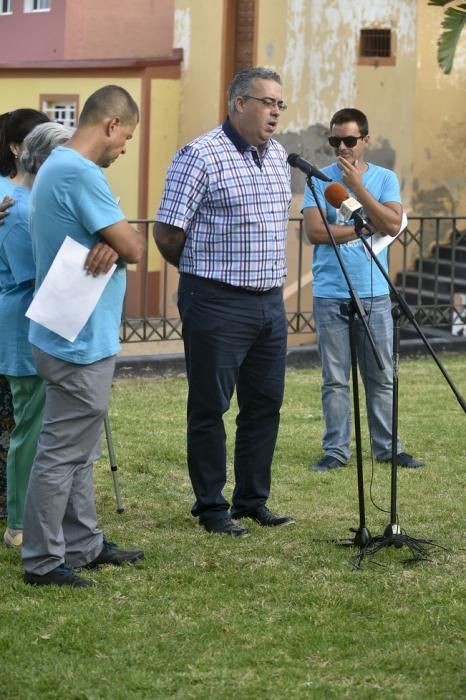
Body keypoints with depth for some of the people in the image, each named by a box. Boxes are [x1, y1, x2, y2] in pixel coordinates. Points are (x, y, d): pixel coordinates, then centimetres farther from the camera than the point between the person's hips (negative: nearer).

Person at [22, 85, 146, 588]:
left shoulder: (55, 166, 14)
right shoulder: (79, 174, -20)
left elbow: (113, 239, 12)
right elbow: (133, 247, -20)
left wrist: (110, 244, -11)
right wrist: (125, 241, 3)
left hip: (75, 336, 11)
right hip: (81, 339, -11)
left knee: (77, 450, 17)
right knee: (62, 453, -4)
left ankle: (82, 544, 25)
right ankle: (42, 562, 1)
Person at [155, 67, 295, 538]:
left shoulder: (278, 156, 12)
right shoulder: (200, 156, -12)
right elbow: (167, 234, -10)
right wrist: (204, 271, 4)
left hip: (270, 301, 7)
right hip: (217, 304, -7)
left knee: (265, 404, 12)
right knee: (209, 407, 3)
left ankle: (253, 500, 24)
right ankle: (211, 507, 12)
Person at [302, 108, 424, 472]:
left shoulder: (385, 178, 5)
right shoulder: (320, 180, 1)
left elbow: (392, 225, -10)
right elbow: (316, 231, -11)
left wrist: (357, 186, -13)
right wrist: (365, 227, -7)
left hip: (375, 294, 1)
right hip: (330, 295, -1)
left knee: (383, 377, 6)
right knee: (335, 379, 2)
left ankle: (387, 446, 14)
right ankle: (336, 449, 8)